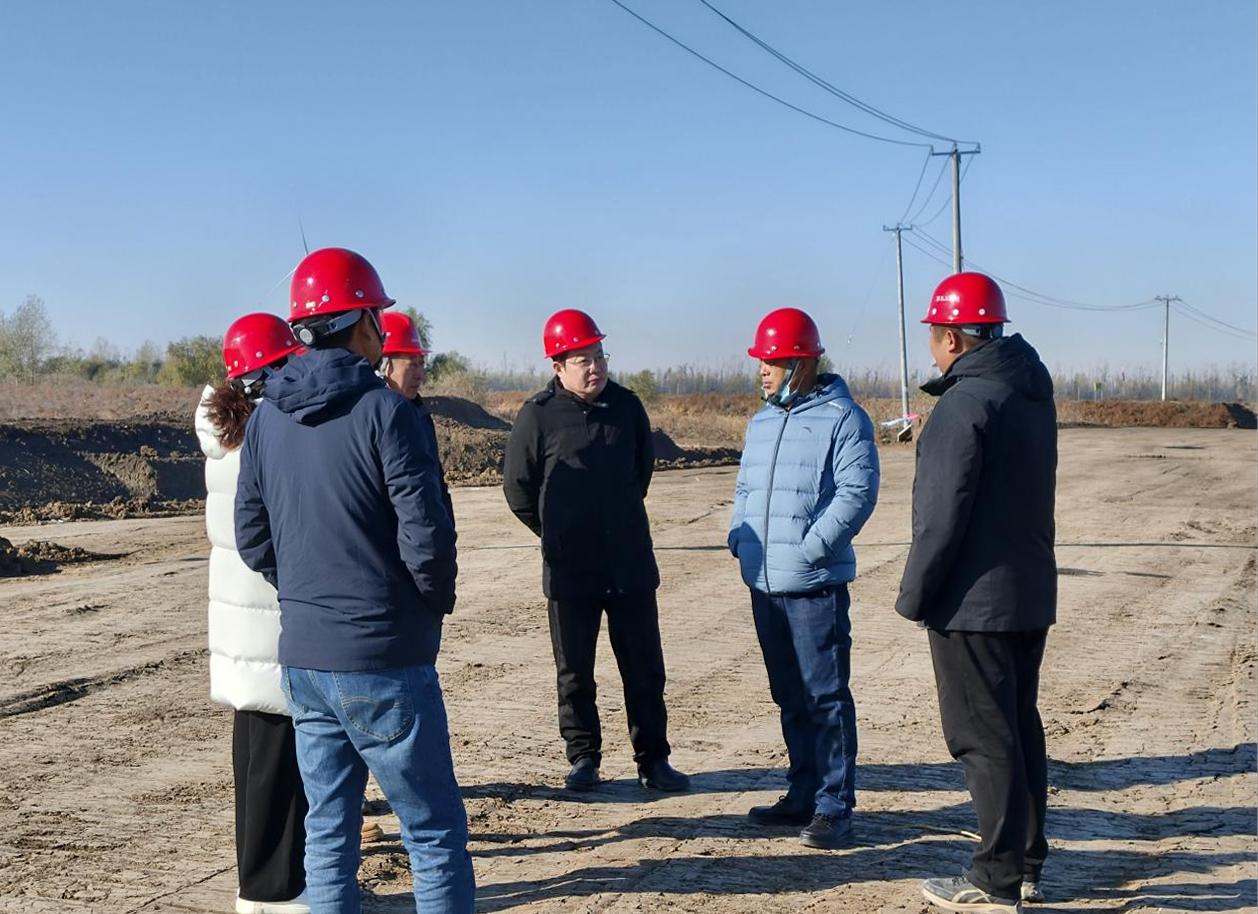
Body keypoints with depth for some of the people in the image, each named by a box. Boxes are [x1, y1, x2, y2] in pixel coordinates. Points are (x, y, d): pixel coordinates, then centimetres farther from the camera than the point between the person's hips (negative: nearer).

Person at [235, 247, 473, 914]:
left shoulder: (266, 417, 5)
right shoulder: (383, 410, -15)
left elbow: (251, 538, 8)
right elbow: (426, 535, -18)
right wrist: (437, 599, 0)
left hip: (302, 656, 6)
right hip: (382, 659, -6)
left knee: (327, 830, 15)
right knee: (434, 831, 5)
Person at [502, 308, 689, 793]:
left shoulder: (626, 405, 3)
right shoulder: (537, 415, -7)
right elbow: (518, 489, 3)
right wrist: (560, 535, 10)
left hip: (631, 565, 3)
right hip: (569, 570, -2)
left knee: (644, 667, 7)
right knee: (574, 671, 9)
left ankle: (653, 760, 17)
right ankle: (583, 758, 23)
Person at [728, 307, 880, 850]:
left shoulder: (842, 419, -8)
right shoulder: (761, 422, 16)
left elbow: (857, 493, -15)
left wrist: (810, 549, -20)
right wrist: (739, 540, 6)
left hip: (816, 585, -8)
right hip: (763, 584, 8)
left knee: (826, 696, -3)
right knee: (791, 698, 15)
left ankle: (834, 807, 3)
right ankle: (803, 794, 26)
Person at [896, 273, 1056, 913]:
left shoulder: (964, 404, -19)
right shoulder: (1033, 390, 10)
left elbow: (942, 516, -20)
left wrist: (914, 596, -11)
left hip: (973, 601, -9)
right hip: (1031, 594, 9)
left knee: (984, 738, -1)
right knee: (1020, 727, 16)